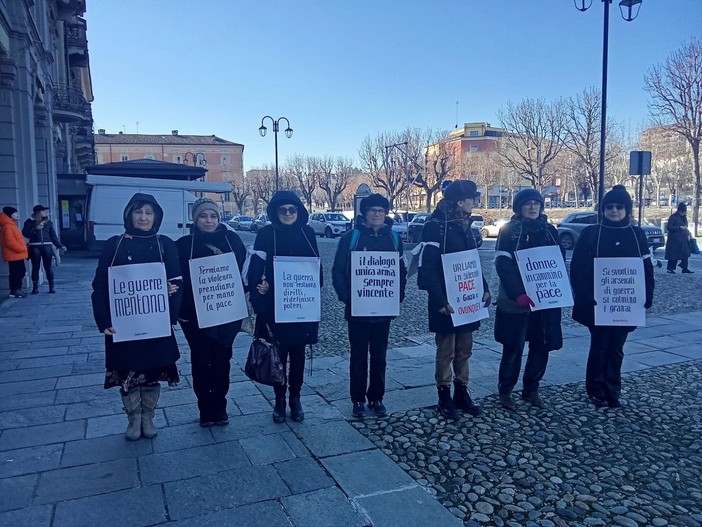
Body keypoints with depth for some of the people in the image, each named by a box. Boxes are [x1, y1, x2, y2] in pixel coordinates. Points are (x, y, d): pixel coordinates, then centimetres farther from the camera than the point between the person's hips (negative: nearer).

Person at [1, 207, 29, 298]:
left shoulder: (11, 225, 17)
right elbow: (10, 241, -24)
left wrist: (22, 248, 14)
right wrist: (21, 249, -18)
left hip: (17, 254, 10)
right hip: (14, 255, -10)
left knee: (21, 271, 15)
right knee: (15, 273, -5)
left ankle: (17, 289, 23)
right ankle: (14, 291, 2)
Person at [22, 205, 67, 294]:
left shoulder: (48, 221, 11)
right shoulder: (30, 222, 4)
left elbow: (53, 235, 12)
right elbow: (25, 233, -5)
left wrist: (60, 246, 8)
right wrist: (36, 229, -14)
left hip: (47, 246, 2)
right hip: (35, 247, -1)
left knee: (48, 267, 4)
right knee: (35, 267, 4)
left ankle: (51, 286, 9)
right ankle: (35, 287, 10)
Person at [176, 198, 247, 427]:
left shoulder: (232, 239, 3)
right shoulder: (184, 244, 0)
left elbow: (244, 270, 6)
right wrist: (178, 307, -12)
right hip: (195, 314, -1)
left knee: (221, 360, 8)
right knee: (201, 361, 8)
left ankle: (220, 407, 24)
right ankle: (205, 409, 23)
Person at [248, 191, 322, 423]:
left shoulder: (307, 233, 2)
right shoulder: (265, 234, -5)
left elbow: (316, 266, 7)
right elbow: (255, 271, -8)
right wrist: (259, 303, -15)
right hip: (275, 306, -2)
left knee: (298, 354, 11)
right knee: (278, 354, 7)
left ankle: (295, 398, 25)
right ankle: (279, 399, 23)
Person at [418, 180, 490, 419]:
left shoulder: (463, 225, 12)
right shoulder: (436, 225, -14)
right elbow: (428, 267, -18)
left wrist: (484, 289, 9)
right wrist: (440, 301, -23)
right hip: (447, 302, -8)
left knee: (464, 350, 14)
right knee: (446, 351, 4)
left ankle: (461, 393, 26)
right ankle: (444, 397, 17)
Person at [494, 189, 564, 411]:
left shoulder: (549, 230, 10)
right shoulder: (509, 230, -5)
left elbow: (560, 260, 13)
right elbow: (503, 265, -13)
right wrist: (518, 294, -24)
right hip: (516, 301, -4)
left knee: (541, 347, 9)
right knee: (513, 348, 1)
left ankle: (531, 389, 25)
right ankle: (505, 391, 17)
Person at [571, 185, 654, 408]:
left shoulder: (637, 235, 6)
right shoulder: (590, 233, -3)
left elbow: (647, 269, 7)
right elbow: (577, 268, -7)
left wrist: (646, 297, -3)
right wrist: (585, 296, -15)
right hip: (597, 303, -3)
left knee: (616, 348, 10)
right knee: (599, 346, 5)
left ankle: (612, 391, 23)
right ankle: (597, 391, 19)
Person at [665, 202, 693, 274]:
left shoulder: (684, 217, 13)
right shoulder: (673, 217, -9)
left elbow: (685, 226, 23)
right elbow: (668, 227, -15)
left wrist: (688, 234, 7)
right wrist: (679, 227, -23)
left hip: (683, 239, 7)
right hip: (674, 239, -7)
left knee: (685, 254, 3)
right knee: (673, 254, -2)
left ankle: (685, 268, 10)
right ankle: (670, 269, 7)